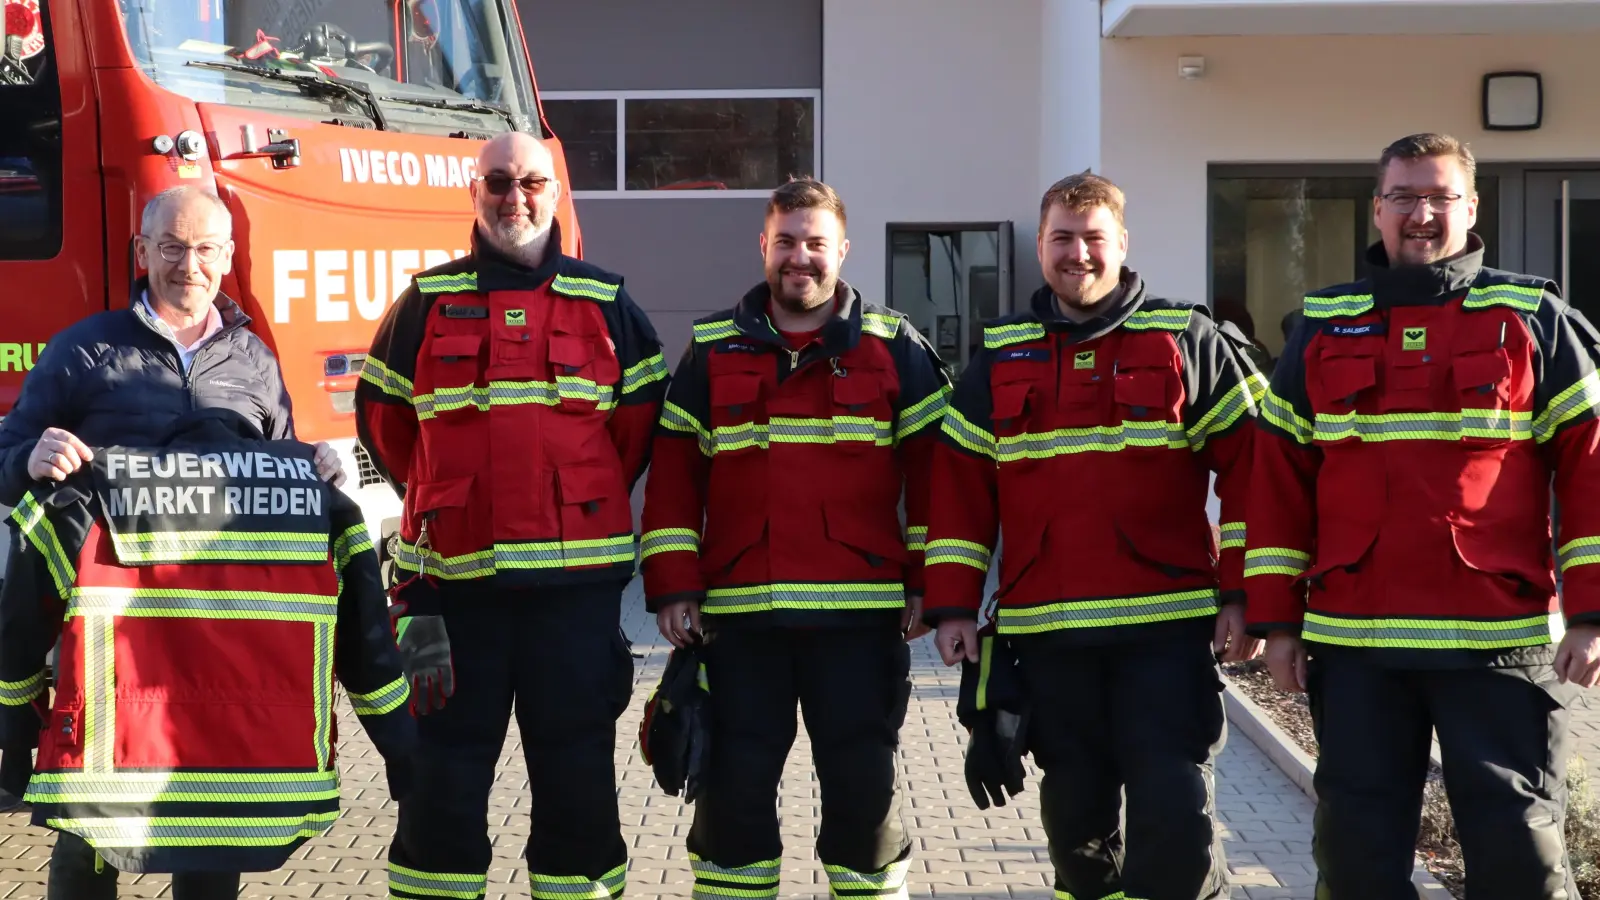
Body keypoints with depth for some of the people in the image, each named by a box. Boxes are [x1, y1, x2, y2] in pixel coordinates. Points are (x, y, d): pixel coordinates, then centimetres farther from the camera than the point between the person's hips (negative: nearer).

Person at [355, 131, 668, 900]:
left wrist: (593, 496, 12)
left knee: (576, 757, 5)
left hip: (574, 575, 0)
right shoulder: (429, 302, 8)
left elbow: (642, 412, 14)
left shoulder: (602, 301, 8)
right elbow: (381, 412, 15)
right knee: (448, 757, 4)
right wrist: (437, 496, 13)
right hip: (454, 571, 0)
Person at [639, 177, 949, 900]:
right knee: (735, 787, 7)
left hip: (861, 615, -1)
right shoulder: (712, 351, 9)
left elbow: (935, 468, 3)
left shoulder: (895, 348, 5)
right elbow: (674, 475, 6)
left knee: (864, 786, 6)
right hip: (738, 617, 1)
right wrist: (673, 586, -2)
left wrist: (930, 584, -3)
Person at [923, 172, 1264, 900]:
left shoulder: (1188, 342, 3)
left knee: (1177, 810, -7)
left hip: (1167, 628, -3)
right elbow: (958, 486, 11)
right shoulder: (1001, 356, 12)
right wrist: (952, 604, 4)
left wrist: (1242, 594, -7)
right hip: (1044, 632, 3)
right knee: (1076, 812, 11)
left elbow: (1248, 466, 0)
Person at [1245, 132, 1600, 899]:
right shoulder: (1324, 327, 9)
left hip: (1499, 641, -2)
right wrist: (1277, 619, 4)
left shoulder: (1533, 319, 3)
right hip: (1352, 642, 2)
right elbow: (1279, 479, 9)